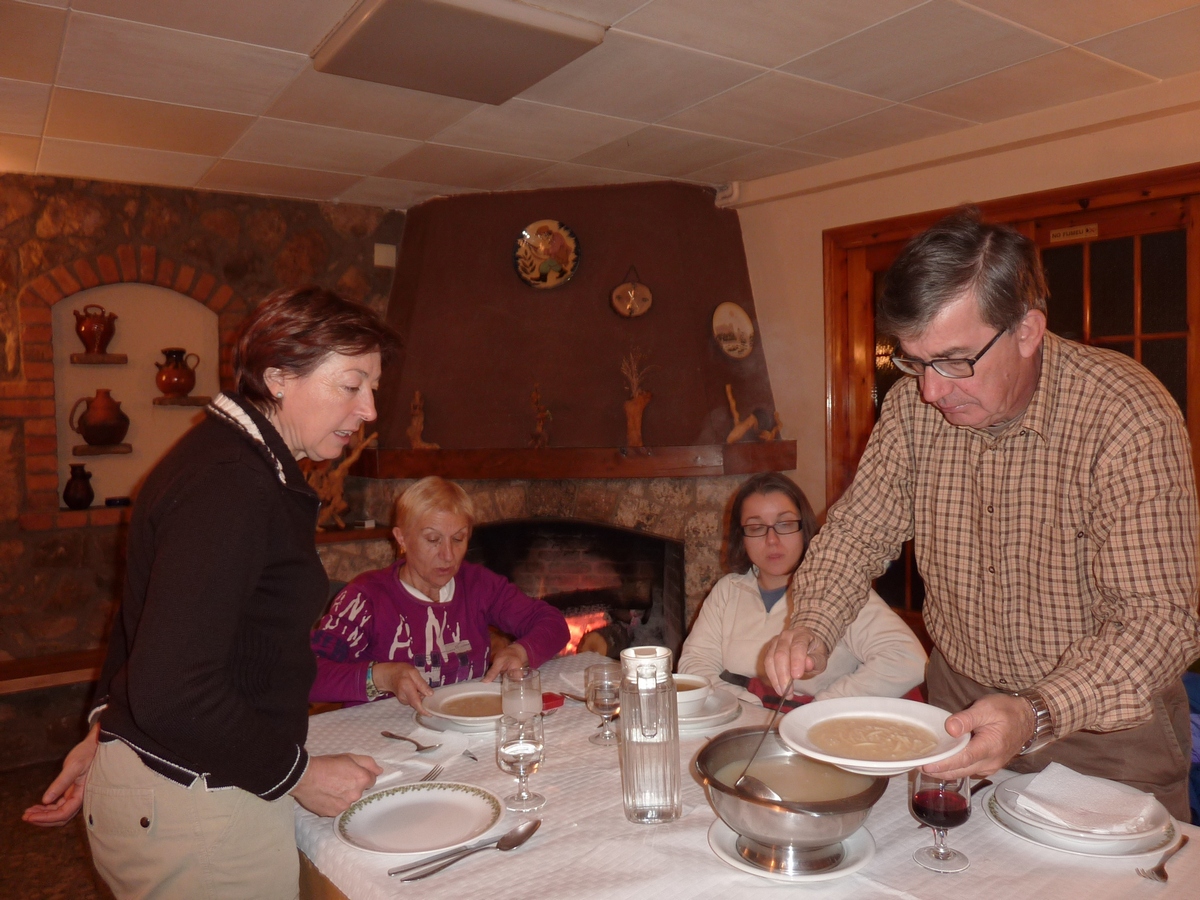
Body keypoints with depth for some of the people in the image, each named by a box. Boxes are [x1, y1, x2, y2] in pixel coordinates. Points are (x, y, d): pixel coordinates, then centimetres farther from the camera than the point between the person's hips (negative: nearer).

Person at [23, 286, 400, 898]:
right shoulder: (232, 486, -26)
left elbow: (149, 627, 15)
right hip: (195, 811, -9)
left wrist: (108, 732, 18)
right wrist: (299, 774, -18)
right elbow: (173, 692, -29)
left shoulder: (226, 456, 8)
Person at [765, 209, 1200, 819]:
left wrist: (1038, 715, -38)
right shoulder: (912, 407, -10)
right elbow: (859, 529, -1)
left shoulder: (1132, 419, -23)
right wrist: (812, 626, -19)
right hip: (960, 701, 3)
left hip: (1107, 721, -2)